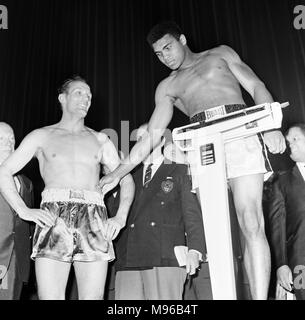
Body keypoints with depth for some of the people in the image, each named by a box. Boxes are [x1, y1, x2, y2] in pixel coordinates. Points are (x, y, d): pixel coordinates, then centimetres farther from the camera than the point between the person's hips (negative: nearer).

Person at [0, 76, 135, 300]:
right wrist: (24, 211, -1)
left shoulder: (100, 140, 20)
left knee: (93, 296, -5)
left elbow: (127, 179, 18)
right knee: (49, 296, -10)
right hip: (53, 219, -1)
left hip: (94, 220, 2)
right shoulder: (42, 136, 16)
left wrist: (120, 217, 3)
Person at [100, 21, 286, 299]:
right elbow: (151, 137, 18)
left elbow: (257, 88, 12)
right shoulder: (167, 87, 24)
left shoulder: (220, 54, 21)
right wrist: (118, 173, 9)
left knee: (251, 225, -13)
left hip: (241, 133, -2)